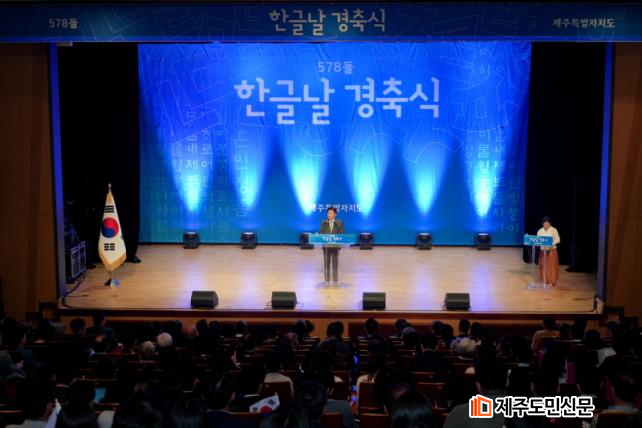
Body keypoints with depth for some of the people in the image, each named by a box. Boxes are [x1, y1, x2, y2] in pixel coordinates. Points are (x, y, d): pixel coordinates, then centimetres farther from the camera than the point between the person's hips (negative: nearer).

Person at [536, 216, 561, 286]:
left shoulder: (554, 230, -5)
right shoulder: (540, 231, 4)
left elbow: (557, 240, -8)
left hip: (552, 250, -3)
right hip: (543, 250, 3)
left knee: (552, 265, -4)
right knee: (544, 265, 3)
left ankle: (552, 281, 1)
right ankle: (545, 281, 11)